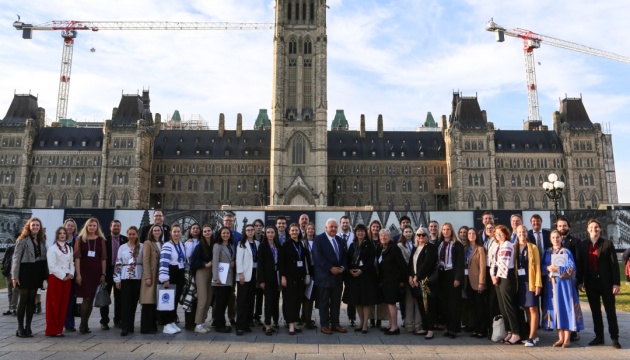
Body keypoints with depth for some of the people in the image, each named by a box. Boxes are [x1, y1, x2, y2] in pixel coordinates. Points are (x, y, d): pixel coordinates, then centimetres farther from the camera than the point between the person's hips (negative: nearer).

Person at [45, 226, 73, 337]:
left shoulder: (69, 248, 14)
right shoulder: (52, 249, -4)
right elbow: (52, 266, -11)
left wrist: (71, 274, -2)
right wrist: (63, 276, -13)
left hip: (67, 279, 5)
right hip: (55, 278, -5)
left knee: (64, 304, 6)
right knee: (54, 304, -2)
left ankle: (59, 329, 13)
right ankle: (52, 330, 5)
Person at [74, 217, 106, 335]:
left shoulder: (101, 239, 7)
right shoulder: (80, 239, 3)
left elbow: (104, 258, 6)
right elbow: (77, 257, -2)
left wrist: (103, 274, 1)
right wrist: (78, 274, -9)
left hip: (96, 272, 2)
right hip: (84, 271, -2)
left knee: (91, 298, 6)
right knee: (86, 298, -6)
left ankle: (85, 324, 16)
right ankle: (83, 325, 4)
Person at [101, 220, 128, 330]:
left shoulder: (125, 240, 3)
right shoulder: (105, 240, -1)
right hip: (107, 271, -1)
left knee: (119, 298, 9)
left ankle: (117, 320, 18)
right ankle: (104, 321, 13)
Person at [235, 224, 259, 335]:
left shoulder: (257, 243, 10)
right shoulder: (242, 243, -2)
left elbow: (258, 259, 10)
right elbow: (239, 259, -7)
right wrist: (240, 274, -15)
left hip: (254, 274, 5)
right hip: (244, 274, -5)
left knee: (251, 300, 7)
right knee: (242, 300, -5)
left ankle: (247, 324, 15)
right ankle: (239, 326, -2)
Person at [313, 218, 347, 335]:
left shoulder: (340, 240, 15)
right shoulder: (319, 239, -5)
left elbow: (344, 255, 13)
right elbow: (318, 256, -15)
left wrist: (342, 267, -6)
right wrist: (330, 268, -19)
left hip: (338, 275, 6)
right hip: (325, 276, -6)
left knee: (336, 302, 10)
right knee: (324, 302, 3)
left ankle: (335, 324, 19)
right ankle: (324, 325, 11)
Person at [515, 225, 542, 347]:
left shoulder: (533, 247, -1)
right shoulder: (514, 248, 8)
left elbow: (537, 266, -4)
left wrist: (538, 284, -9)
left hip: (530, 281, -4)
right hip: (520, 282, 4)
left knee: (533, 309, -4)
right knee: (526, 309, 9)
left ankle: (532, 337, -1)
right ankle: (534, 334, 20)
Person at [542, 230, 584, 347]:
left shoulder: (566, 252, -1)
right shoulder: (547, 252, 11)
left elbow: (572, 268, -8)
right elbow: (542, 266, 9)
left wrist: (558, 269, -19)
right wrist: (548, 268, -11)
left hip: (564, 284, -4)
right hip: (551, 284, 4)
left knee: (565, 308, -3)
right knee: (556, 309, 5)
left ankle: (567, 339, 3)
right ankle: (560, 338, 13)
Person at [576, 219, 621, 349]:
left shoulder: (607, 244, -1)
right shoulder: (582, 245, 6)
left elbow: (614, 264, -5)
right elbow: (580, 264, 6)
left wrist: (616, 283, -10)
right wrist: (580, 282, 2)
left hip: (606, 282, -3)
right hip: (590, 283, 3)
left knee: (610, 310, 3)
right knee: (595, 311, 10)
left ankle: (614, 338, 11)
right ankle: (599, 336, 19)